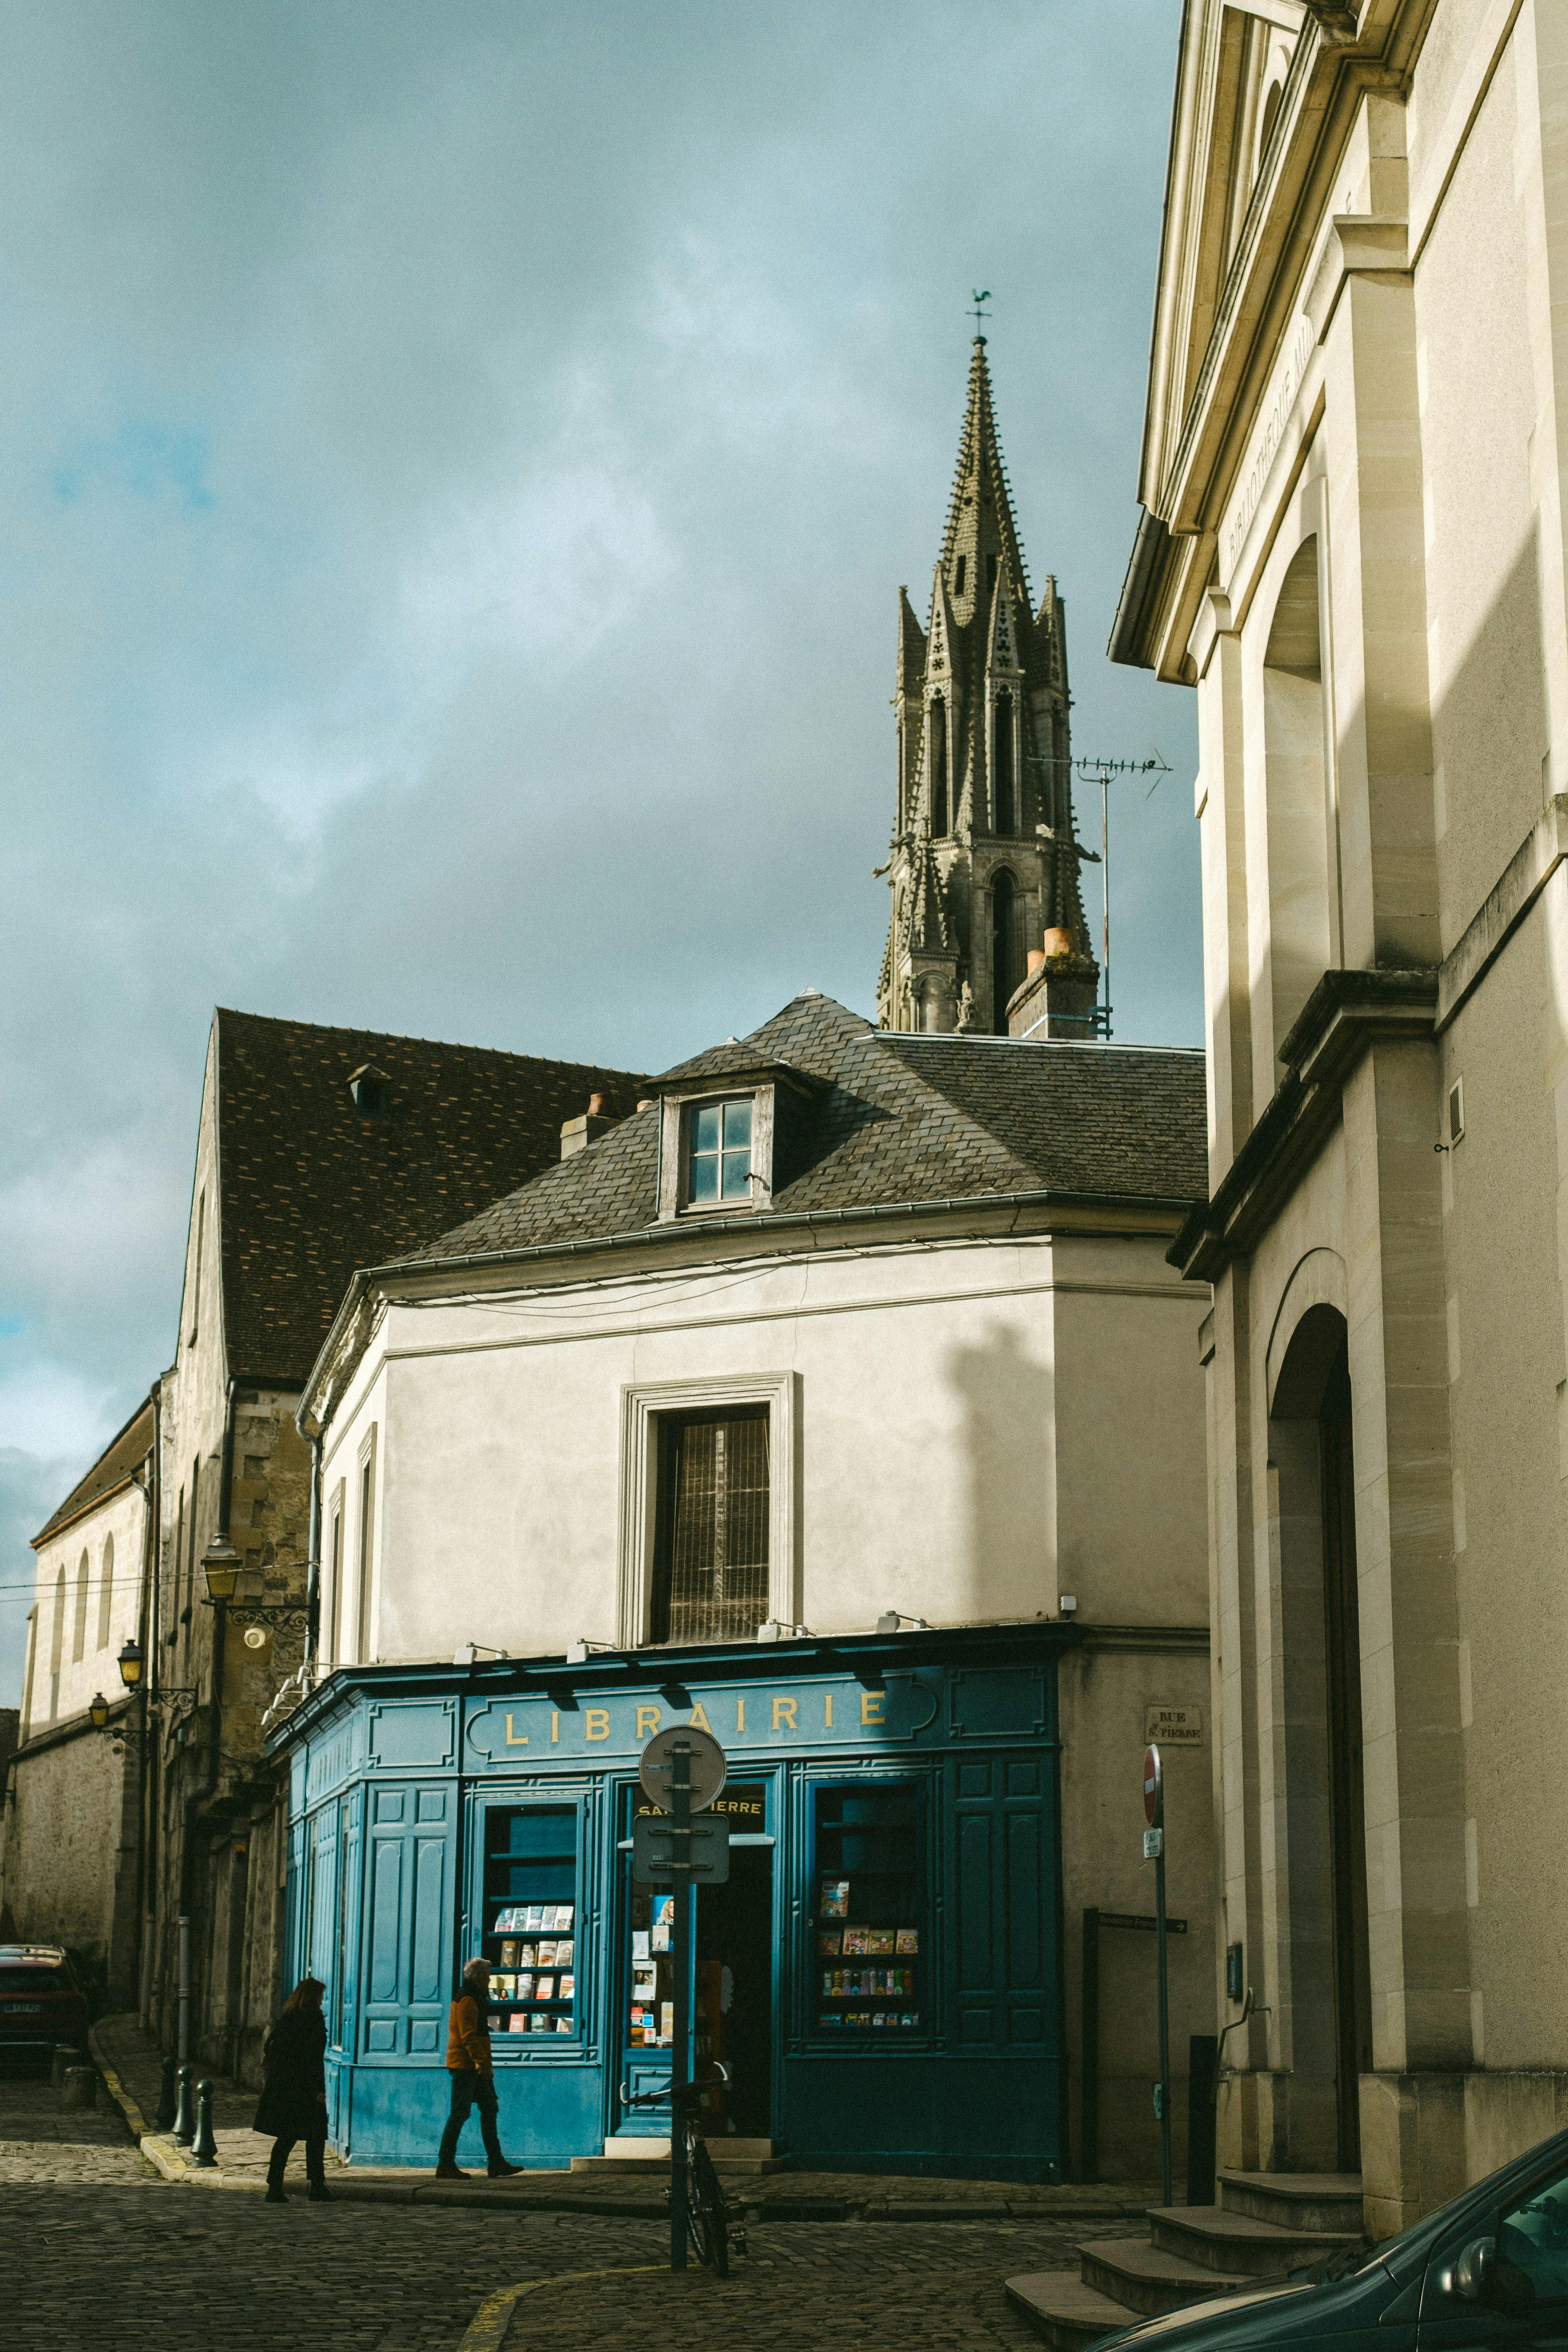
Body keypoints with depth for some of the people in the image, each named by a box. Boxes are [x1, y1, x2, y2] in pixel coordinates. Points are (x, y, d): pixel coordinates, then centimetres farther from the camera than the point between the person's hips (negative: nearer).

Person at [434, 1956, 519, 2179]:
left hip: (476, 2068, 11)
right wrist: (482, 2063, -24)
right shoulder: (467, 2000, -13)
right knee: (460, 2113, -8)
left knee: (489, 2109, 8)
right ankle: (445, 2165, -4)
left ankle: (497, 2163, 8)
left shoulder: (475, 1998, 21)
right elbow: (469, 2035, -21)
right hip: (466, 2066, -11)